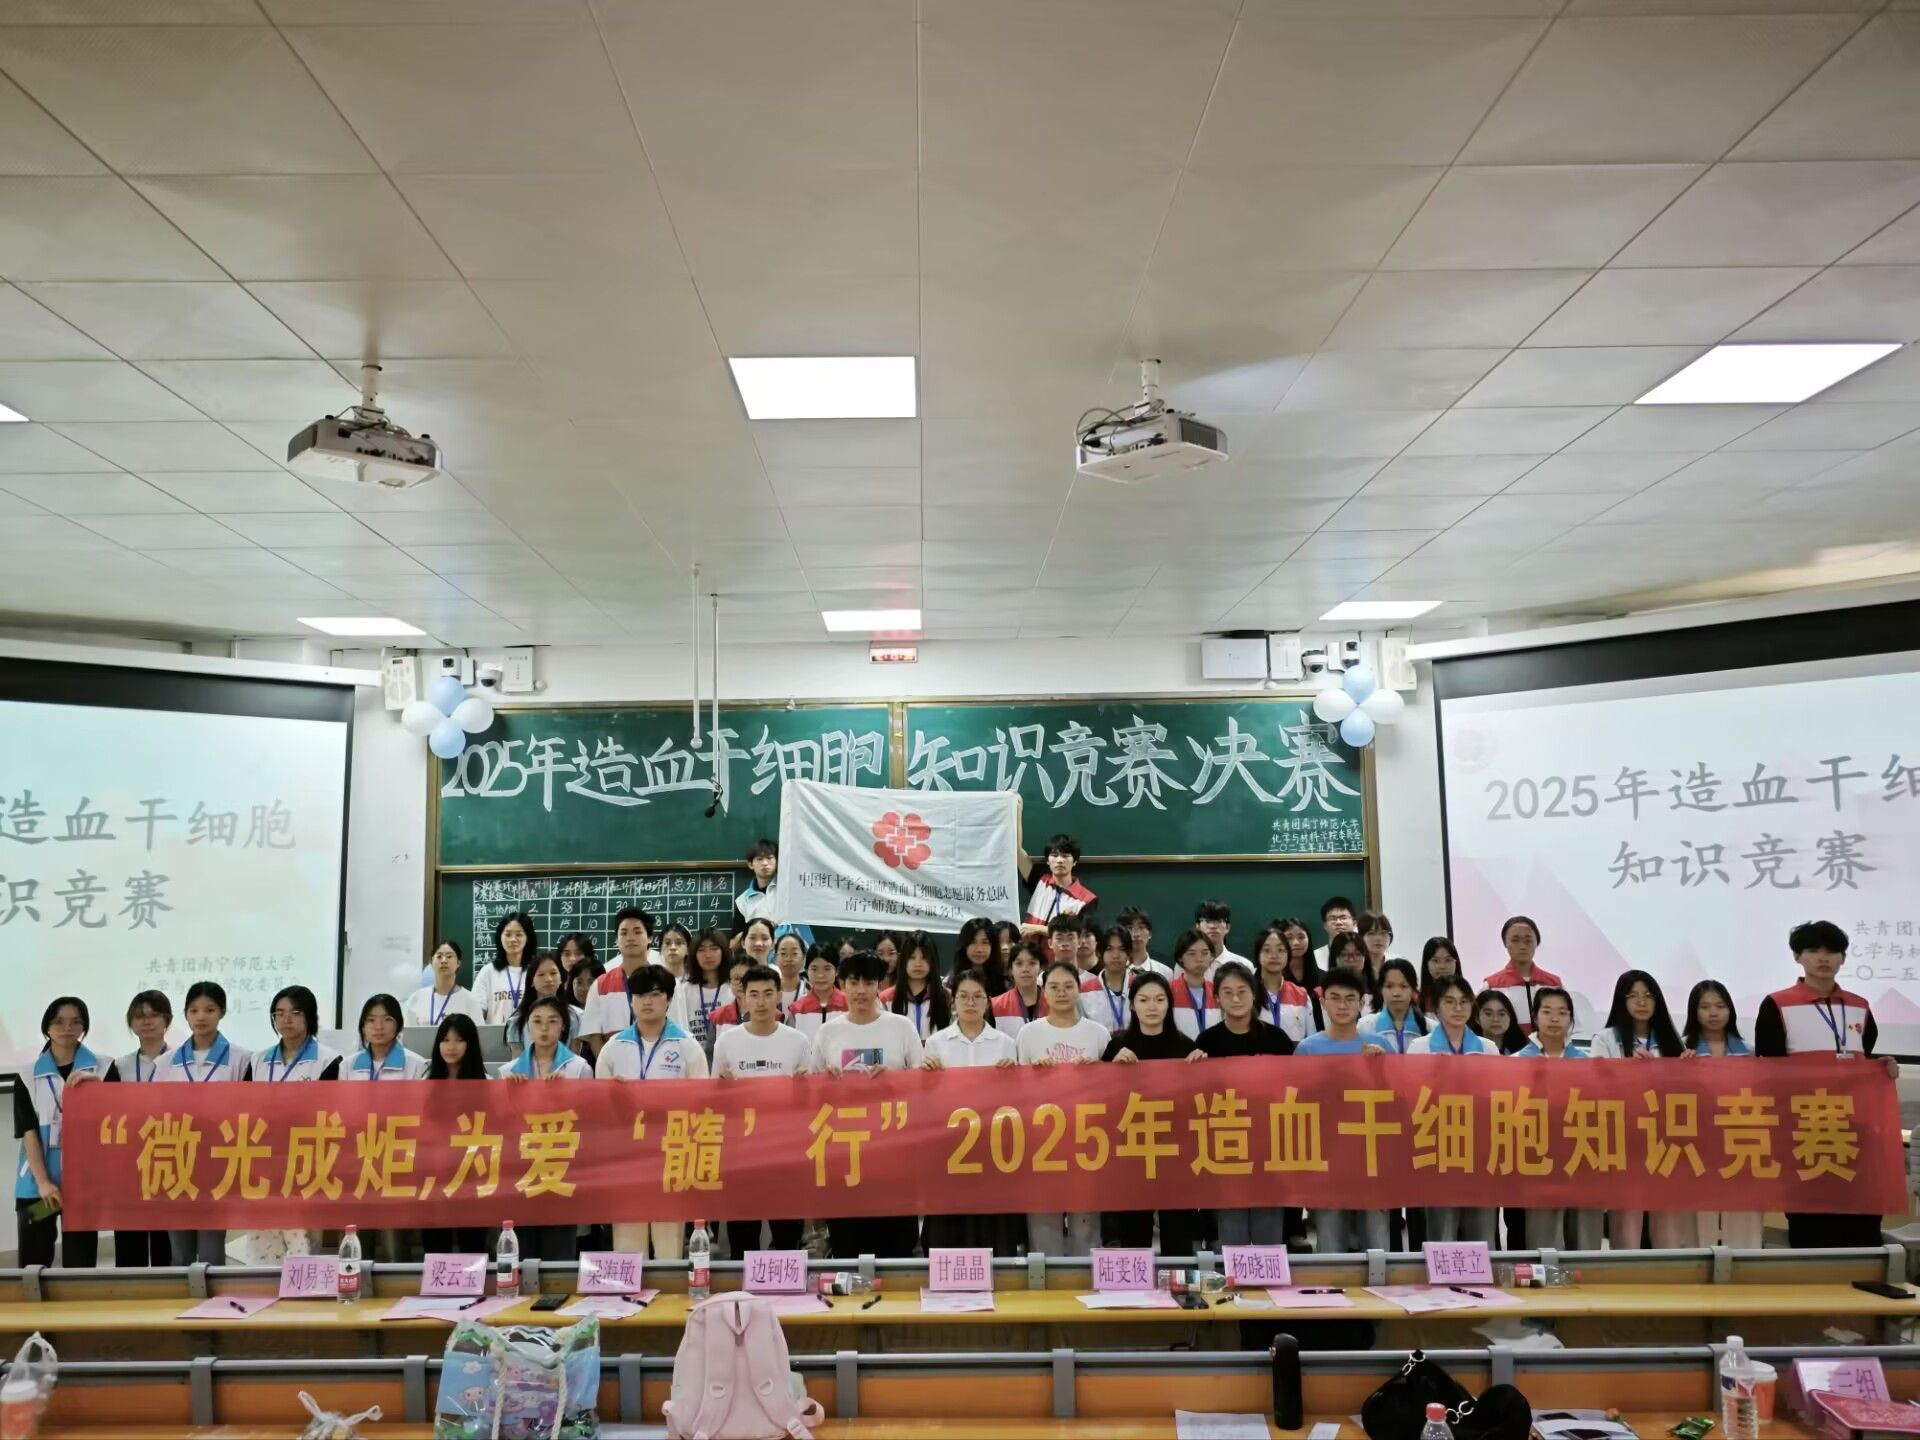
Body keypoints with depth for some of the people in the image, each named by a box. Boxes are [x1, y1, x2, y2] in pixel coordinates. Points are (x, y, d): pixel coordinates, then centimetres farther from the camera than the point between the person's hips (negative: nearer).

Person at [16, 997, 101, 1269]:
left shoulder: (102, 1069, 5)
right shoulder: (29, 1076, 6)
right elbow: (28, 1132, 1)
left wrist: (96, 1083, -17)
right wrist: (43, 1181, -9)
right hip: (37, 1183, 1)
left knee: (80, 1263, 1)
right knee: (33, 1263, 2)